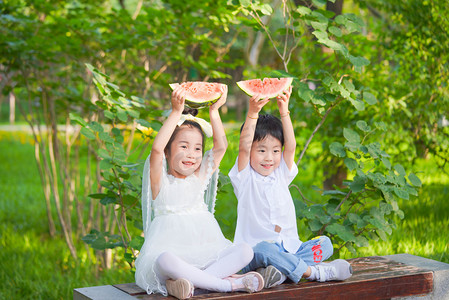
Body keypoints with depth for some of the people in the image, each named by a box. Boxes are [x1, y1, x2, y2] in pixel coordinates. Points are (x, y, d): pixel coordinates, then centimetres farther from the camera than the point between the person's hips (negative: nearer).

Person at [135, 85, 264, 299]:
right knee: (166, 260, -39)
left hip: (204, 255, 5)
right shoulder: (160, 181, 2)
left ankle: (186, 281, -29)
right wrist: (176, 112, -21)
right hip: (172, 251, -5)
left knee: (245, 251, -18)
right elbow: (156, 149, -17)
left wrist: (214, 111, -5)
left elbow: (221, 146, 4)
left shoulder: (200, 177, 15)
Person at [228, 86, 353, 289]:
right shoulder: (245, 178, 2)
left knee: (324, 243, -16)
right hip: (256, 253, -5)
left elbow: (291, 146, -2)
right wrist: (252, 113, -23)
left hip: (289, 248, 5)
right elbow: (244, 147, -14)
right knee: (264, 250, -38)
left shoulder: (281, 175, 13)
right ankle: (314, 272, -30)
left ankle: (281, 272, -33)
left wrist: (284, 112, -10)